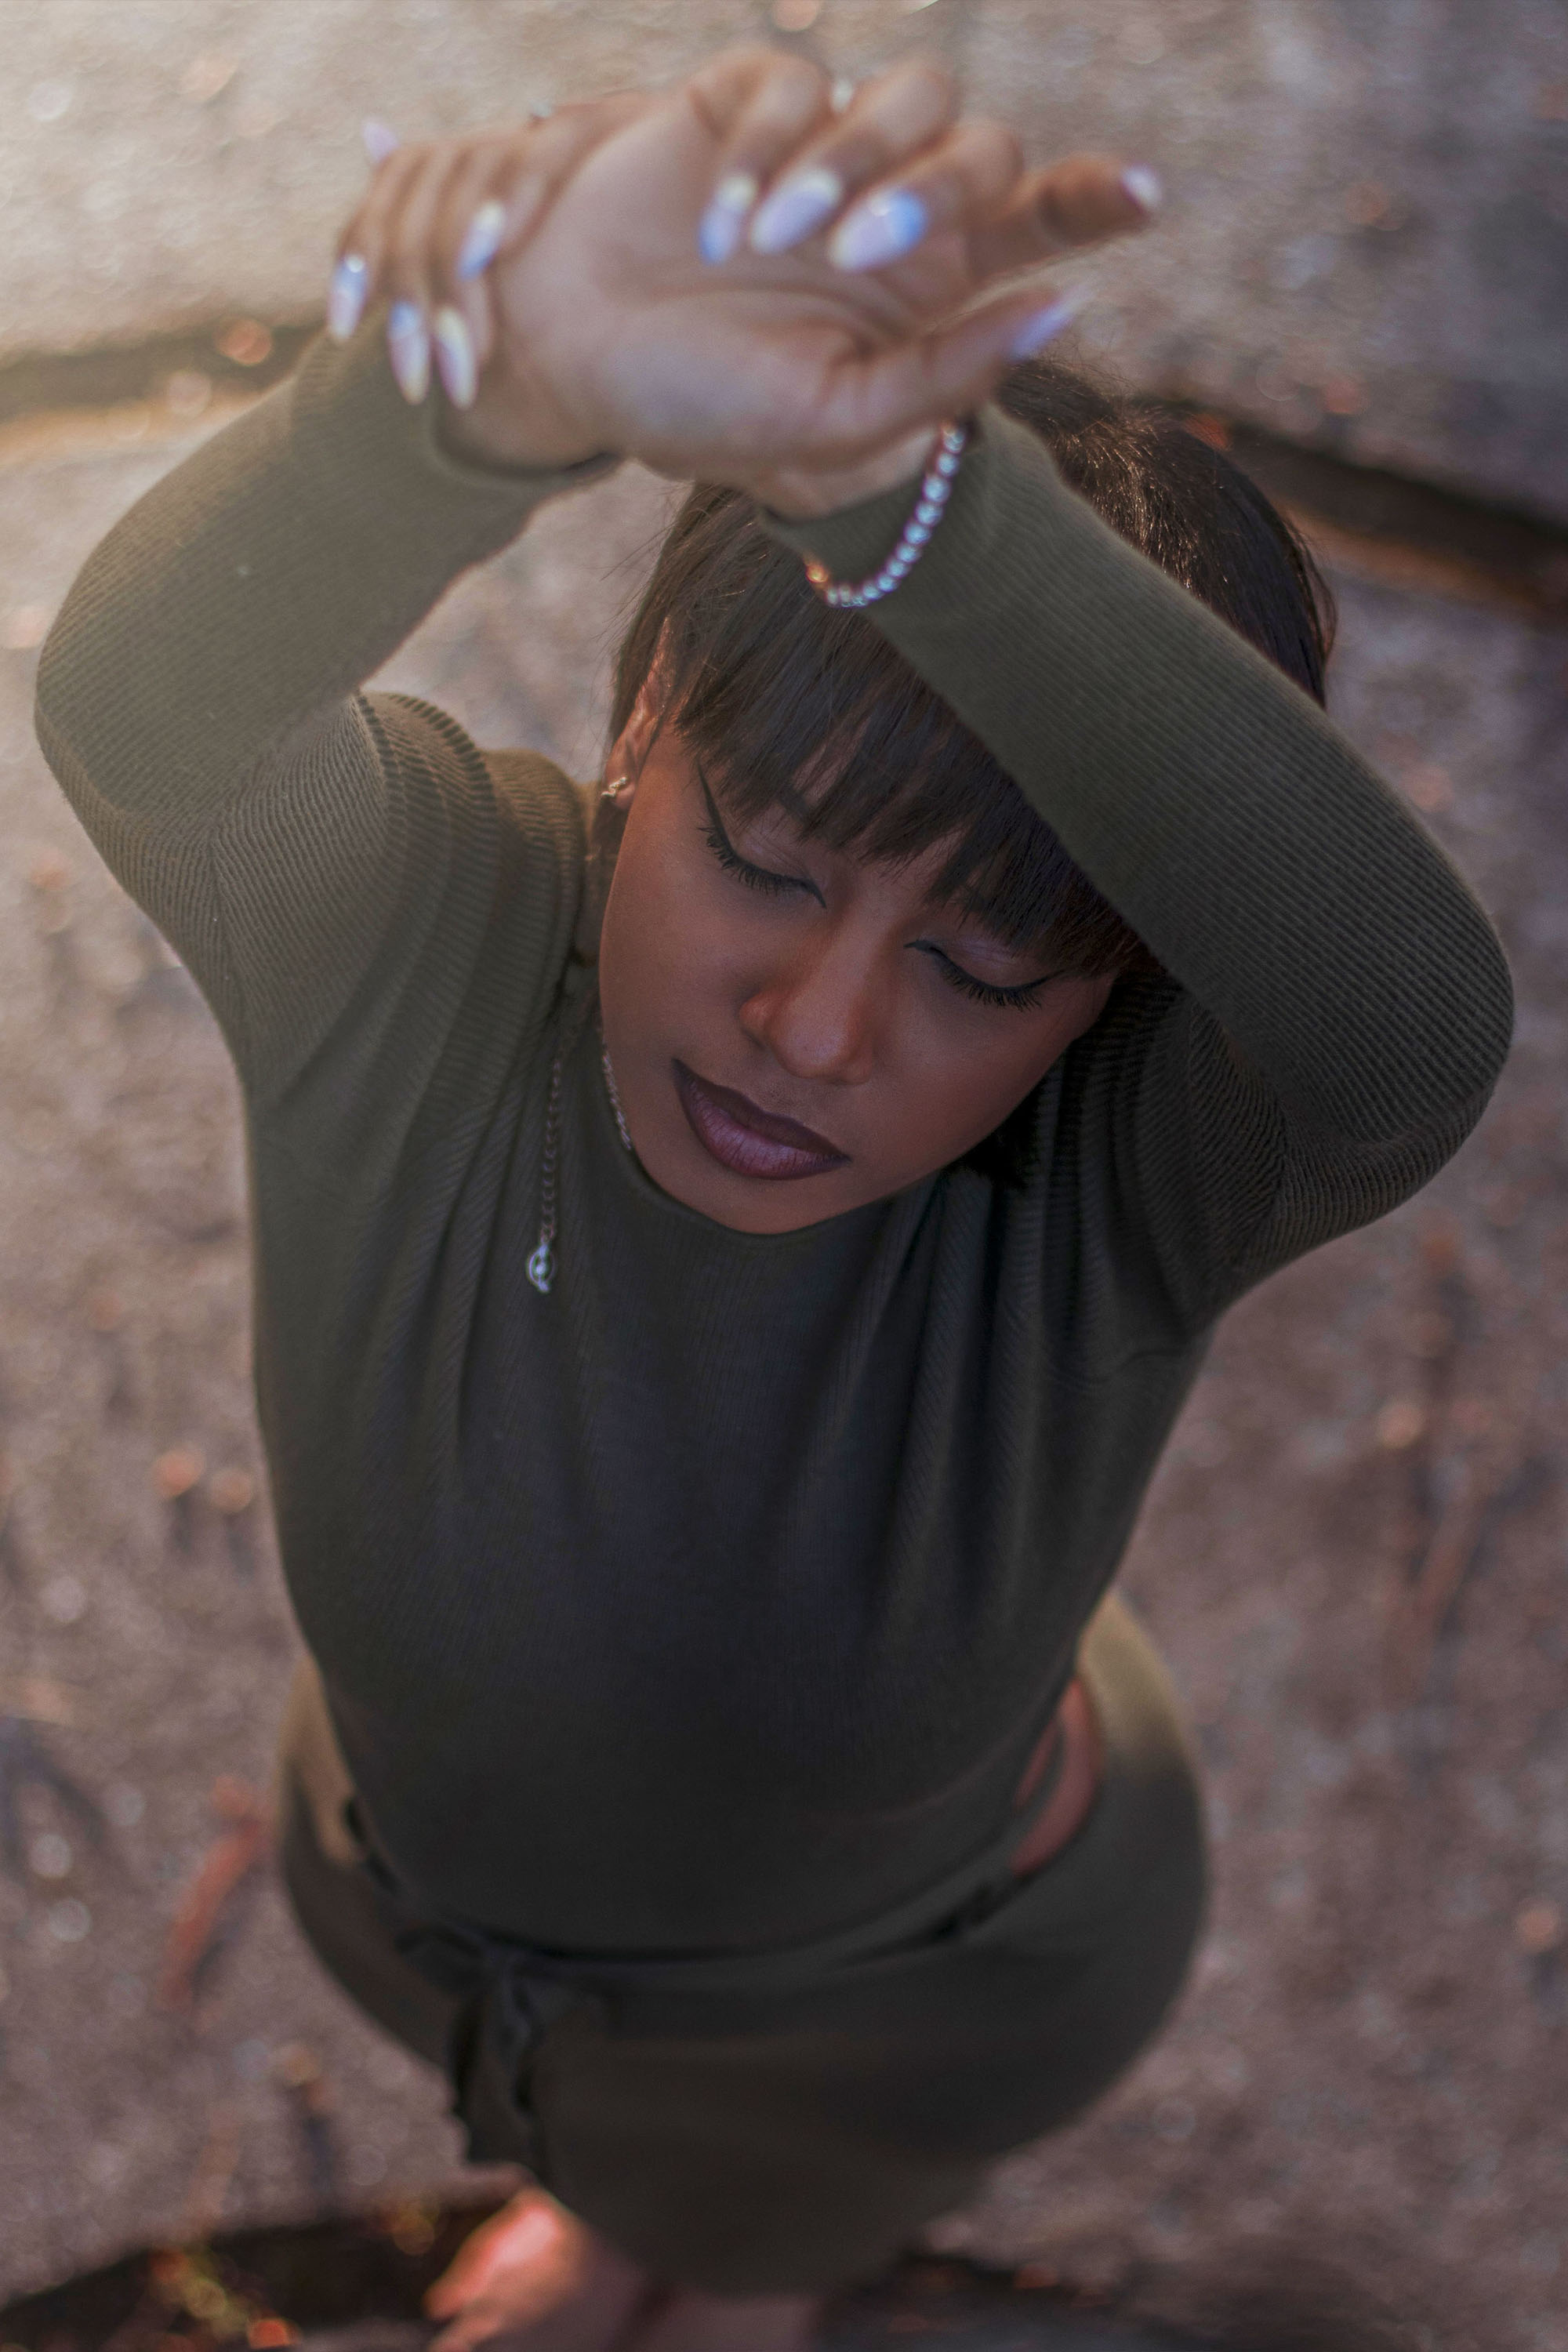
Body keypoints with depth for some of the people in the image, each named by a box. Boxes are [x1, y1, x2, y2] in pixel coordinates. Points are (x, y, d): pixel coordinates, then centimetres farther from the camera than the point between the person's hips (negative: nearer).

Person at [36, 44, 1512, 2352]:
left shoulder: (1125, 1154, -38)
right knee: (620, 2129, 38)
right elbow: (143, 696, -57)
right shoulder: (419, 935, -36)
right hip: (436, 1878, 2)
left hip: (923, 1968, -1)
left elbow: (1407, 1024, -61)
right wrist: (511, 377, -77)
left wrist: (892, 477, -73)